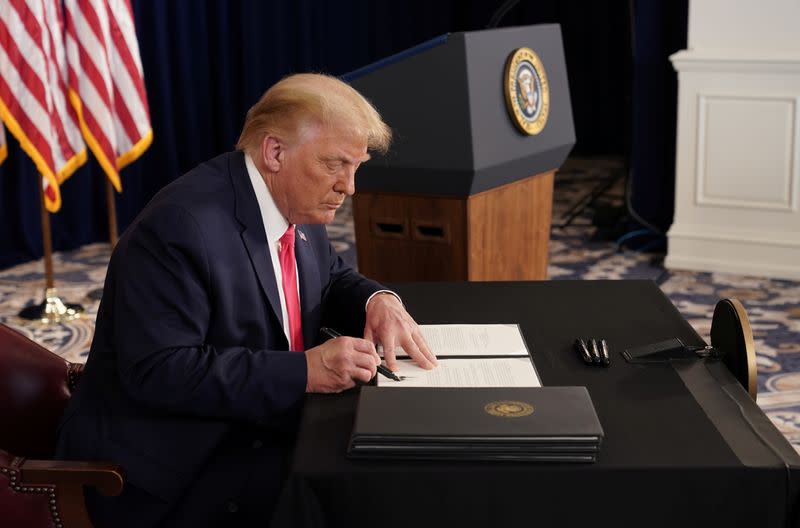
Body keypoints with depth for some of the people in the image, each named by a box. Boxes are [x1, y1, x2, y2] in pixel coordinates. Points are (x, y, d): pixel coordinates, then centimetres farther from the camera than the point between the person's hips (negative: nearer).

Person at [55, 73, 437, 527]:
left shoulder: (297, 207, 2)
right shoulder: (183, 225, -23)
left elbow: (331, 278, 19)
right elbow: (158, 370, -27)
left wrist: (377, 300, -5)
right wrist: (305, 370, -29)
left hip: (257, 433, 8)